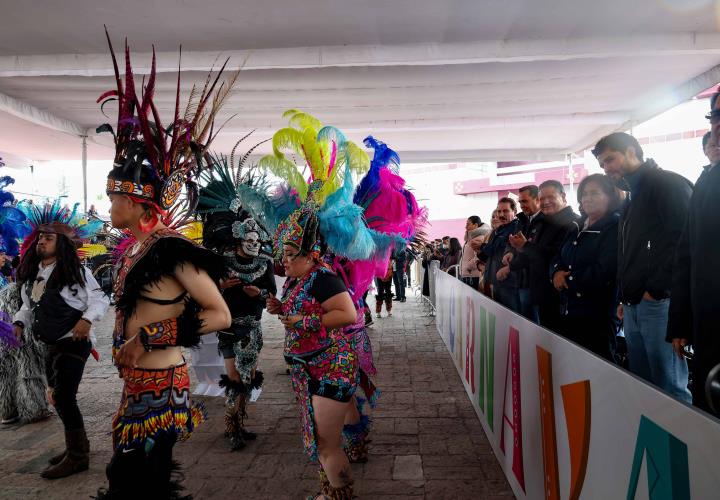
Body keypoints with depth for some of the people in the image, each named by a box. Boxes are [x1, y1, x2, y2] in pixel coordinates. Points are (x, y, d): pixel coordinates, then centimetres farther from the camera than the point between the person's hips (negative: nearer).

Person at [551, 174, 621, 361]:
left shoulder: (615, 228, -10)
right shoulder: (577, 228, 14)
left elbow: (603, 273, -19)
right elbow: (557, 259, 13)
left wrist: (567, 279, -9)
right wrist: (557, 273, -9)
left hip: (597, 319, -7)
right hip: (566, 314, 7)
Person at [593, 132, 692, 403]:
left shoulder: (668, 183, -3)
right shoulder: (633, 198, 24)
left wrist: (657, 289, -16)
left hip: (659, 303, -9)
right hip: (633, 307, 9)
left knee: (670, 387, -5)